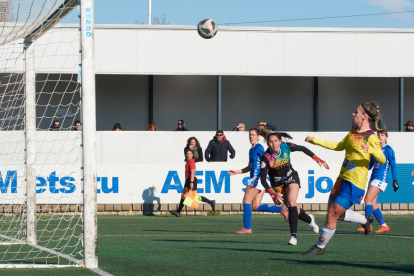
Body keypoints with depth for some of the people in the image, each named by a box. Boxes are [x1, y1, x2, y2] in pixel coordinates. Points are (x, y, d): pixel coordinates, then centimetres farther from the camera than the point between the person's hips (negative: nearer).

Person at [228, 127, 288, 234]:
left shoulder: (258, 148, -5)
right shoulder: (251, 150, 22)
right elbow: (249, 167, 30)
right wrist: (236, 172, 25)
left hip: (258, 178, -10)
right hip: (255, 178, 10)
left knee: (246, 201, -9)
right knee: (256, 207, 5)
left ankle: (247, 228, -9)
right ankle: (281, 209, 4)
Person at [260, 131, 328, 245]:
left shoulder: (286, 147, -19)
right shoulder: (266, 158, -25)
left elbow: (303, 149, 0)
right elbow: (263, 178, -24)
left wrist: (317, 159, -3)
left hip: (291, 177, -1)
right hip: (277, 183, 1)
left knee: (291, 202, -24)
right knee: (293, 208, 5)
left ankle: (293, 235, -26)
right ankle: (309, 219, 40)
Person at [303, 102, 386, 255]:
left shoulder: (371, 137, -13)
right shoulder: (353, 132, 12)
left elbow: (382, 160, -19)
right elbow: (339, 146, 27)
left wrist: (371, 150, -38)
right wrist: (315, 141, 24)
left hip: (355, 183, -9)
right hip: (343, 178, 9)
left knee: (332, 215, -5)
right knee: (334, 212, 17)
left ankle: (320, 246, 11)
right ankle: (365, 221, 35)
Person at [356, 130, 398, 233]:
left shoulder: (388, 150, -3)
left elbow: (393, 165, -6)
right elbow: (370, 165, 23)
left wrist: (394, 180, -11)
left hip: (381, 178, -8)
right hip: (373, 178, 8)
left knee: (368, 200, -17)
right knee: (372, 204, 2)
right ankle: (383, 225, 8)